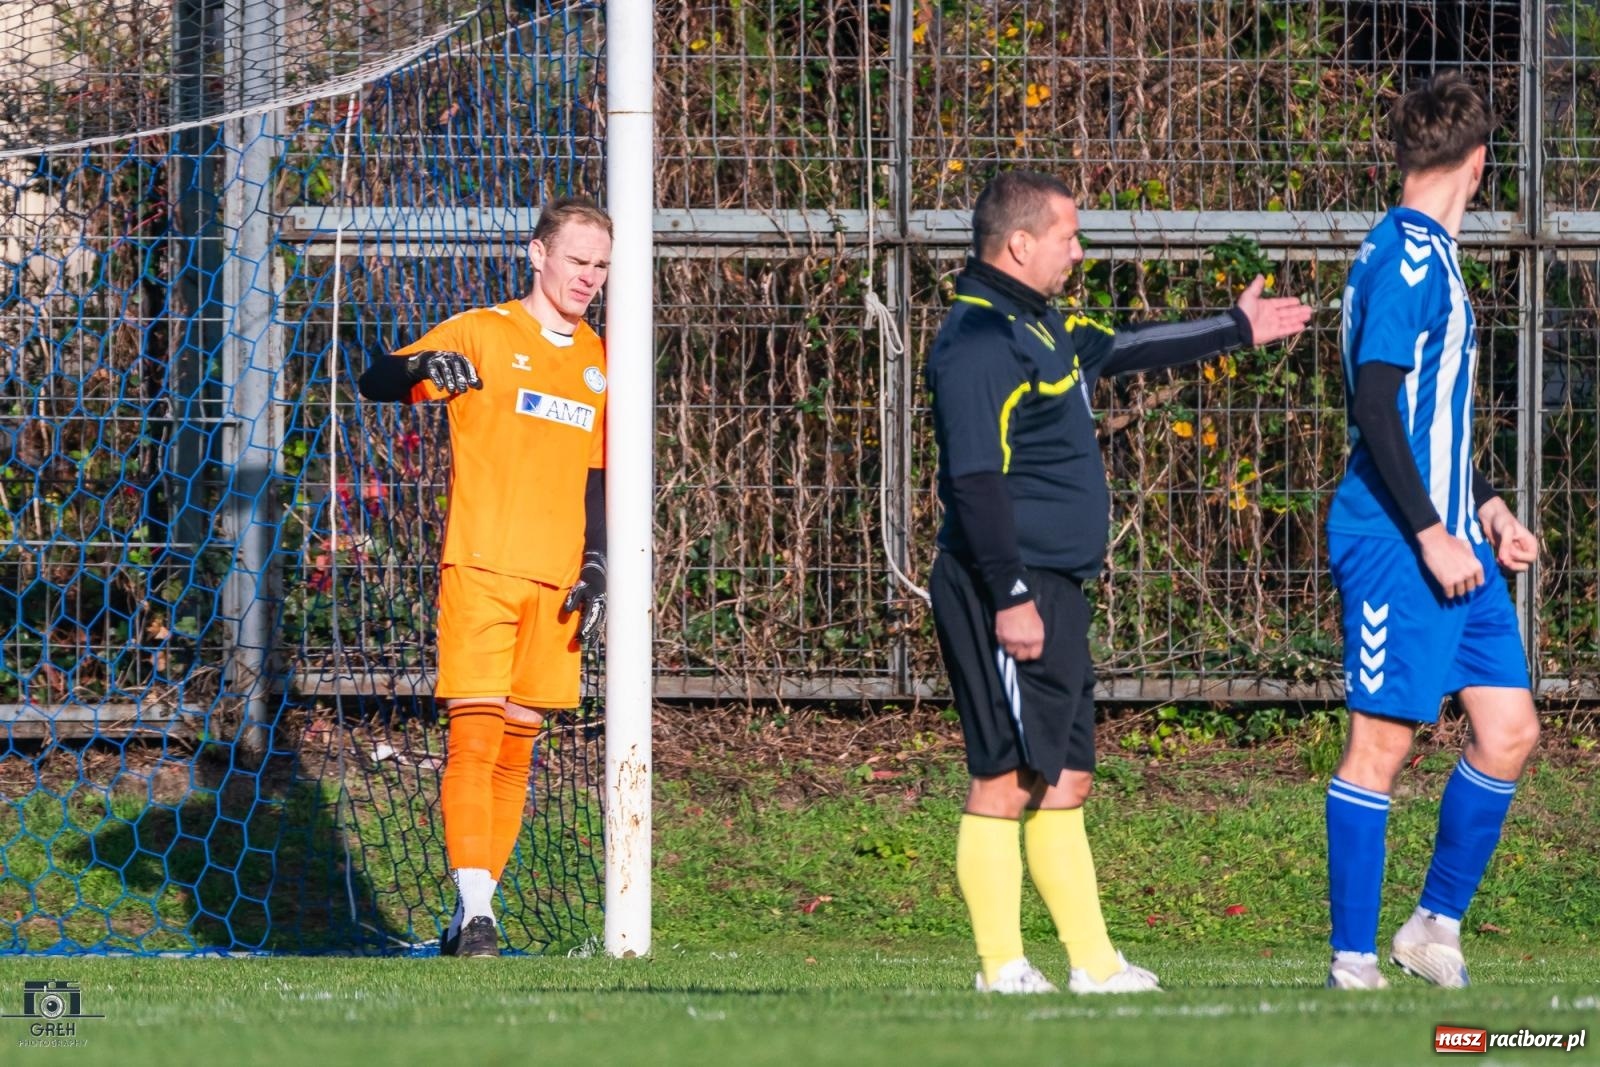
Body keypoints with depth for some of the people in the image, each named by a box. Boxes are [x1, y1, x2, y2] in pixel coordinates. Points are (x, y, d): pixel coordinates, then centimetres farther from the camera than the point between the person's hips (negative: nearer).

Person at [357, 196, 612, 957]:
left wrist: (596, 568, 9)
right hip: (480, 571, -5)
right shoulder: (481, 335, -1)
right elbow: (375, 382, -9)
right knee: (474, 735, -14)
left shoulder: (598, 362, 16)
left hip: (555, 580, 5)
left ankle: (475, 910, 13)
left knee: (517, 746, 6)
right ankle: (474, 912, -16)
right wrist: (424, 368, -31)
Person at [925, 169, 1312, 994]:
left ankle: (1093, 963, 13)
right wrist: (1009, 598, -23)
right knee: (1006, 779, -9)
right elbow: (975, 478, -20)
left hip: (1053, 591, 11)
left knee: (1064, 778, 11)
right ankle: (1003, 971, -7)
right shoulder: (979, 343, -15)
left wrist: (1237, 331, 44)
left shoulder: (1038, 327, 17)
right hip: (1009, 593, -11)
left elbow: (1123, 349, 35)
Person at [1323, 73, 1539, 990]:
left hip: (1451, 544, 9)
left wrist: (1484, 505, 21)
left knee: (1510, 733, 6)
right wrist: (1431, 534, -21)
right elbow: (1374, 404, -21)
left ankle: (1437, 927, 18)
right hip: (1397, 546, -9)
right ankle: (1354, 963, 1)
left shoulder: (1432, 257, 17)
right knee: (1384, 741, -4)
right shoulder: (1407, 259, -14)